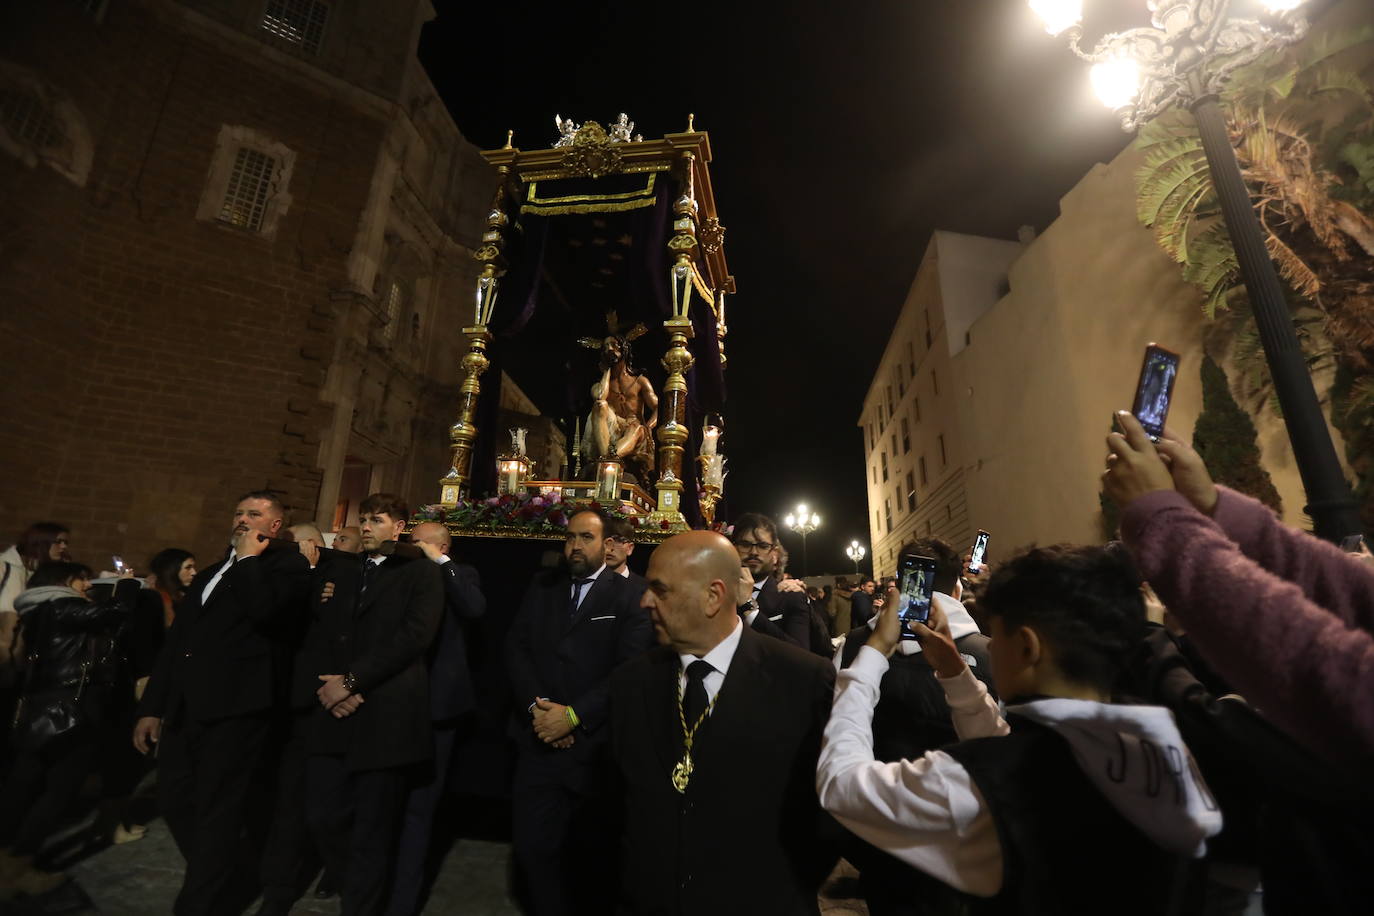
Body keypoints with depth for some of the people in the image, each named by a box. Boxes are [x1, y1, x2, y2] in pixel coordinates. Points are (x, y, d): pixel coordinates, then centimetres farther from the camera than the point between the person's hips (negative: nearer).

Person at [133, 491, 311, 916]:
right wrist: (152, 706, 14)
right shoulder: (208, 574, 21)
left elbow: (264, 610, -25)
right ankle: (217, 879, 38)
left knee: (217, 813, 1)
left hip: (235, 704, -8)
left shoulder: (287, 565, -4)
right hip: (185, 706, 8)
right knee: (175, 800, 18)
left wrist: (249, 557, -11)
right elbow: (175, 640, 21)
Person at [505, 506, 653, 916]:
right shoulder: (541, 587, 8)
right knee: (533, 848, 10)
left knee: (591, 854, 12)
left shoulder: (629, 597, -7)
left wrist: (574, 715, -16)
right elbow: (516, 648, 2)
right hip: (538, 742, 3)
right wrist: (536, 707, -11)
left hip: (596, 747, -3)